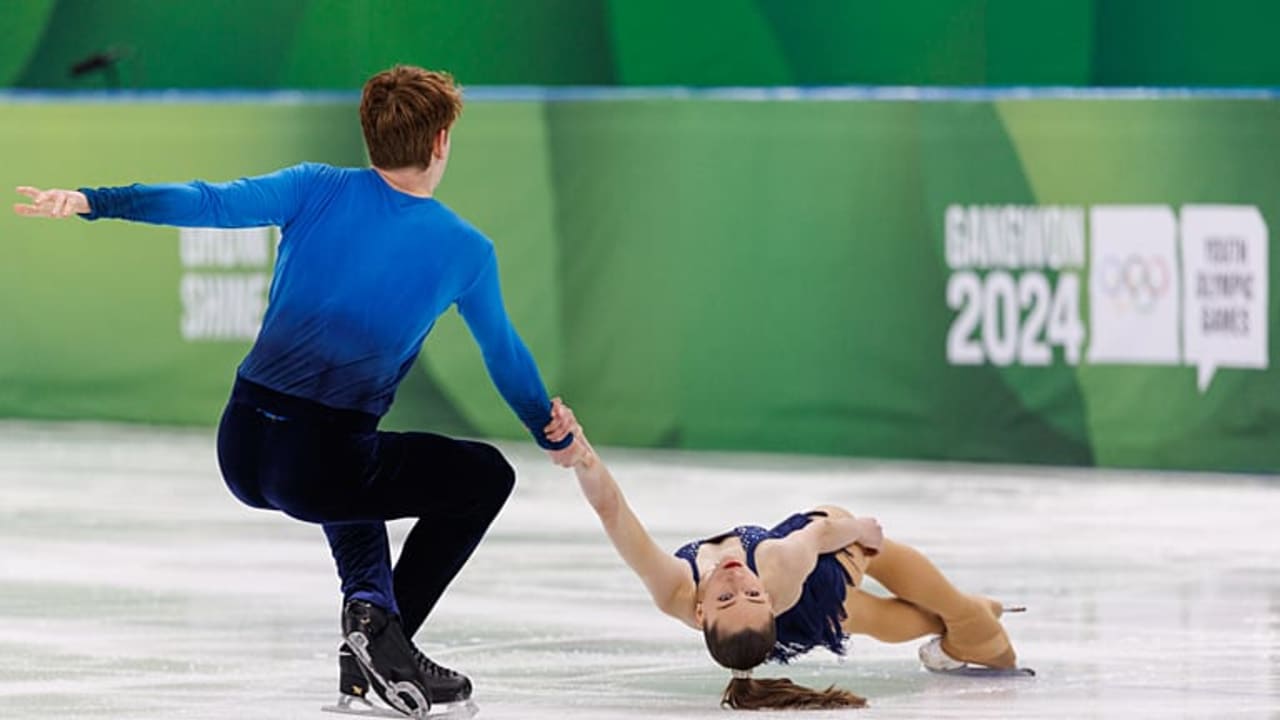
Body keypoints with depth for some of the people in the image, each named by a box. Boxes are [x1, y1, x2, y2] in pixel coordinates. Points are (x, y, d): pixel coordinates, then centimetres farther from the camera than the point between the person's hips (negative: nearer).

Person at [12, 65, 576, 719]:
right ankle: (385, 636, 4)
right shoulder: (465, 250, 3)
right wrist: (554, 436, 34)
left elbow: (216, 203, -8)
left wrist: (92, 200, -12)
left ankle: (369, 600, 14)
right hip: (316, 470, -5)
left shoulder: (318, 191, 6)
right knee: (486, 475, 17)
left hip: (240, 450, 5)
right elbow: (506, 358, 17)